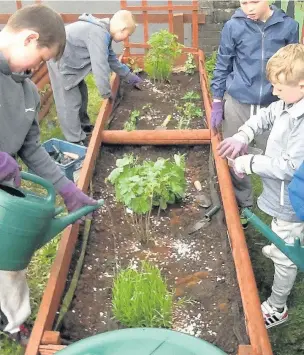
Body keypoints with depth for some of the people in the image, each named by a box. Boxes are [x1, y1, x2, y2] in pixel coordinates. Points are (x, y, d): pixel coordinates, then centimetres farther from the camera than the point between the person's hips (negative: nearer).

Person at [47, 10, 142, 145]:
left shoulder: (104, 31, 6)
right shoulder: (99, 34, -27)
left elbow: (111, 58, 19)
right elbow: (100, 66, -30)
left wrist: (129, 76, 24)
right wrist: (106, 92, -19)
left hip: (70, 61, 10)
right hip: (61, 61, -10)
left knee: (81, 94, 18)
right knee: (71, 102, -5)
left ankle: (84, 127, 35)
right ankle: (77, 141, 4)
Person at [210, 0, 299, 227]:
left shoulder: (289, 26, -5)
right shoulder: (233, 27, -7)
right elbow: (223, 65, 1)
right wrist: (217, 103, 1)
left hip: (273, 105, 0)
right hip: (237, 103, 0)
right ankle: (242, 205, 32)